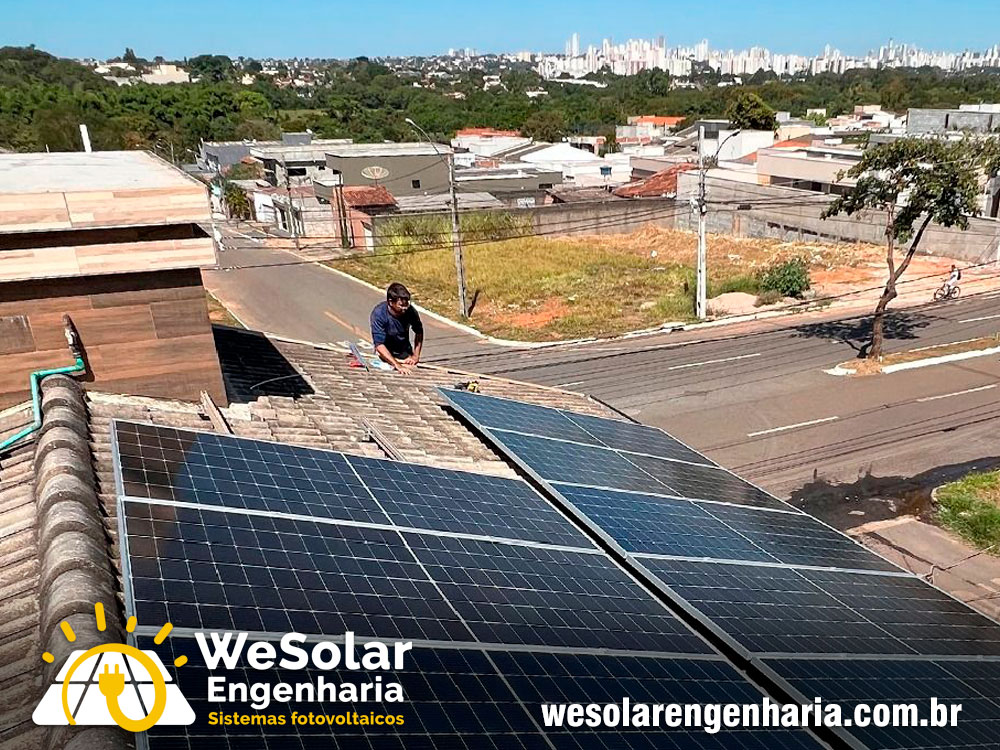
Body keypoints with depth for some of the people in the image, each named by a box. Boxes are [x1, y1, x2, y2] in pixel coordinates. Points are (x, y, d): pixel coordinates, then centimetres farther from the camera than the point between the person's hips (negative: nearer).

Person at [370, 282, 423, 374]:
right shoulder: (379, 314, -26)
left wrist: (416, 355, -4)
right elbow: (379, 345, -31)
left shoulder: (410, 311, -16)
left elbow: (419, 332, 5)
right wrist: (397, 365, -41)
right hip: (386, 353, -3)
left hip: (405, 353, 3)